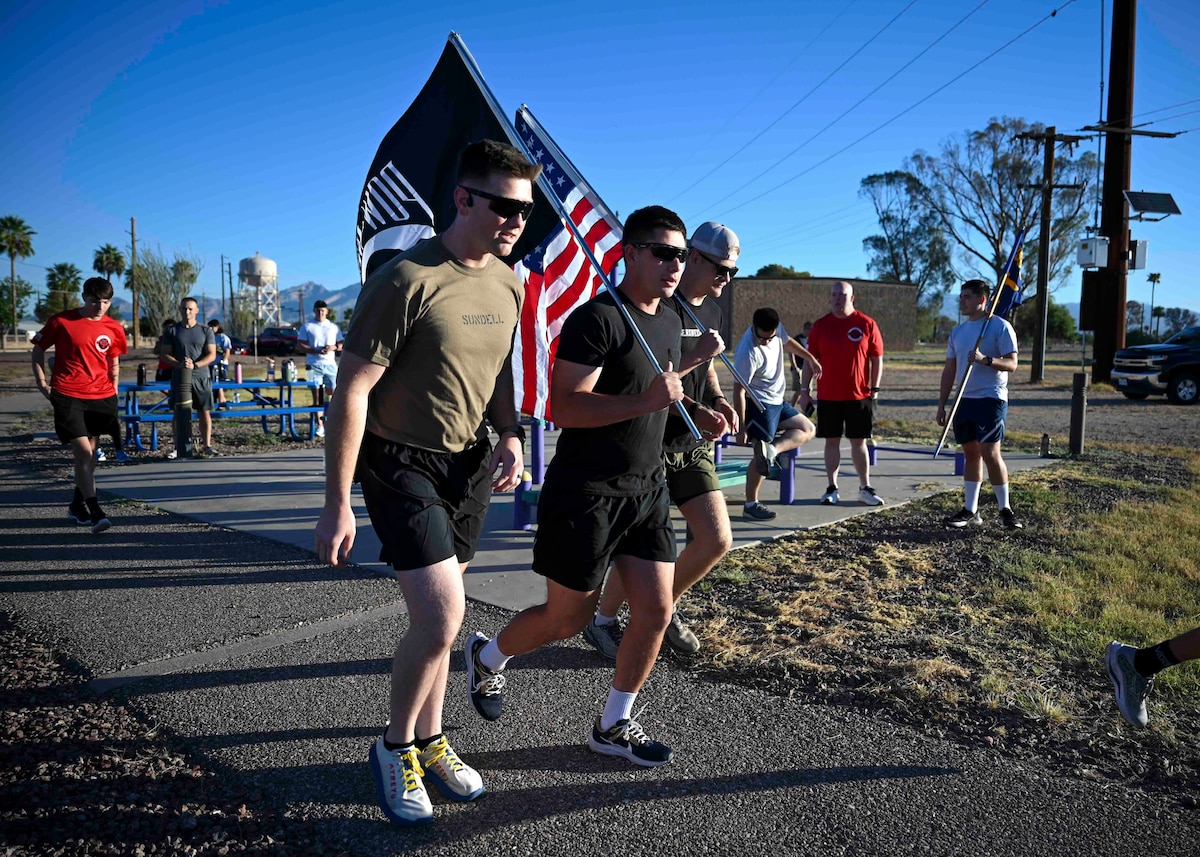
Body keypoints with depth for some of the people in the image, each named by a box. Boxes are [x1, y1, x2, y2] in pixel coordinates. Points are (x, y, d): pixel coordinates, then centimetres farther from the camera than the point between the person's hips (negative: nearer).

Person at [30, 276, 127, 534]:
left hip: (101, 397, 4)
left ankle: (77, 504, 29)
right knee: (83, 450, -12)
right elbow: (37, 352, 9)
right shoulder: (61, 321, -3)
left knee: (90, 452, 12)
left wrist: (113, 390, 12)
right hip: (67, 396, -4)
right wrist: (42, 382, 2)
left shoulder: (114, 329, 5)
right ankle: (95, 511, -11)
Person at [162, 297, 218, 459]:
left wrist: (195, 365, -17)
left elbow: (212, 354, -1)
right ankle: (178, 448, 7)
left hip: (201, 377, 0)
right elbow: (165, 354, 3)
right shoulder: (173, 330, 6)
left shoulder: (206, 330, 5)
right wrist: (179, 364, -16)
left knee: (205, 412, 0)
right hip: (179, 377, 0)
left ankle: (207, 445, 6)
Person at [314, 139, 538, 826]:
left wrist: (512, 436, 2)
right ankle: (396, 746, 14)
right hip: (403, 464, -6)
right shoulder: (407, 280, -19)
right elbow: (352, 390, -18)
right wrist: (337, 504, -18)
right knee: (442, 616, -13)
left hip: (471, 462, 7)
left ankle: (429, 740, 33)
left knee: (439, 615, 14)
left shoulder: (510, 285, 4)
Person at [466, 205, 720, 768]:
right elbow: (563, 407, -24)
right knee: (567, 620, 5)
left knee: (656, 611, 3)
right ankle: (486, 657, 35)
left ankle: (613, 726, 23)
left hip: (647, 489, 8)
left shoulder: (669, 321, 12)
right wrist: (645, 402, -33)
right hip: (585, 491, -7)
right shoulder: (597, 319, -16)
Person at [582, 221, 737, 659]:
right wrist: (696, 411, -26)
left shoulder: (711, 309, 11)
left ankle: (663, 610, 28)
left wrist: (719, 399, 5)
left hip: (693, 446, 8)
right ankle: (602, 621, 23)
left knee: (717, 540, 4)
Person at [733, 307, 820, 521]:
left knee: (808, 429, 12)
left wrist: (810, 358, 26)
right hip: (759, 405, -9)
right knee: (760, 456, -8)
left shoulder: (776, 329, -6)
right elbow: (739, 391, -25)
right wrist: (741, 427, -24)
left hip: (776, 401, 9)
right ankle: (750, 505, -2)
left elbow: (787, 342, 20)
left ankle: (772, 449, -9)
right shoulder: (748, 353, -29)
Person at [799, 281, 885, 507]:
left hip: (859, 395, -1)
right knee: (832, 441, 6)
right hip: (828, 396, 1)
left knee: (859, 441, 6)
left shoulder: (867, 324, 0)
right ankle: (832, 488, 13)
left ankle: (865, 488, 15)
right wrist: (804, 390, 1)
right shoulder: (820, 325, 3)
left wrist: (874, 388, -2)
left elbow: (877, 359, 3)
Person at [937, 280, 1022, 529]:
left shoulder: (1000, 327, -5)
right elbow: (949, 370, 17)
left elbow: (1012, 364, -10)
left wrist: (986, 360, -28)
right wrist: (941, 404, 13)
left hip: (991, 399, -6)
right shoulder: (958, 331, 14)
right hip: (965, 400, 6)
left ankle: (1006, 509, 3)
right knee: (971, 454, 9)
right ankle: (970, 511, 14)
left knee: (990, 452, -11)